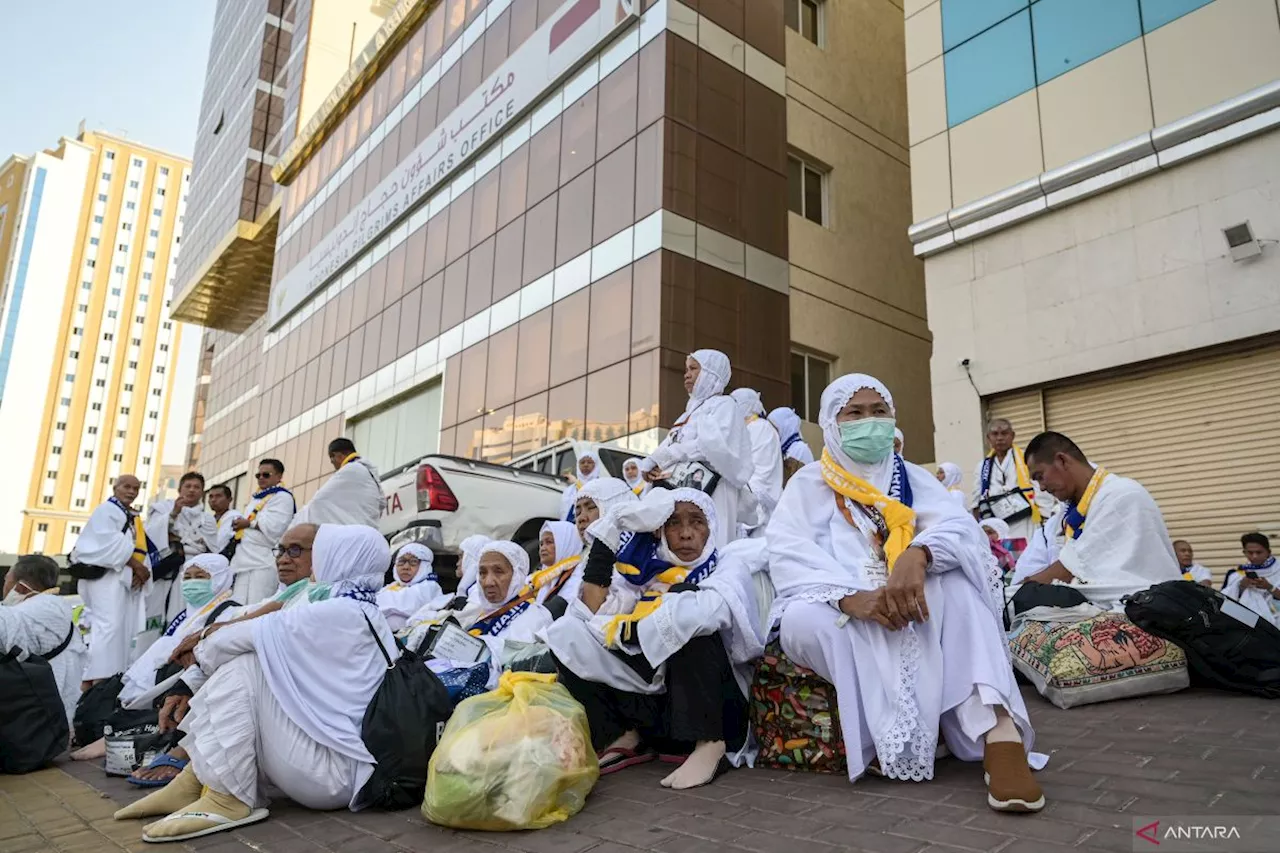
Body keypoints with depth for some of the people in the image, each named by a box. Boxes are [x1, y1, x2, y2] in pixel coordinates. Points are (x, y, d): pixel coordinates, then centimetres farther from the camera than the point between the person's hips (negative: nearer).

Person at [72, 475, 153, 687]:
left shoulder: (135, 519, 24)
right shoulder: (106, 510, 2)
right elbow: (109, 542, -13)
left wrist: (143, 571, -4)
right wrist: (135, 564, -15)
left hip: (131, 580, 8)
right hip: (108, 576, -8)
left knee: (128, 629, 1)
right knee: (108, 626, -19)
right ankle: (95, 678, -23)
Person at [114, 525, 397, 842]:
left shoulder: (337, 613, -16)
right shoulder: (366, 614, 14)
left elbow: (258, 633, -10)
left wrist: (202, 650, 10)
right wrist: (224, 633, 7)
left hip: (335, 771, -10)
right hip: (346, 760, 10)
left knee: (240, 668, -12)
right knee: (247, 661, 11)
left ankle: (228, 800, -9)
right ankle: (195, 782, 11)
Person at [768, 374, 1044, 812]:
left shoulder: (914, 478, 13)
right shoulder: (808, 484, 6)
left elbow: (961, 527, -8)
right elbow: (788, 559, -10)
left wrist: (916, 556, -32)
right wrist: (852, 597, -30)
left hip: (910, 608, 1)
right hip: (840, 613, -1)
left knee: (955, 580, -28)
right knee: (803, 619, -34)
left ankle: (995, 726, -40)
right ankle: (893, 738, -26)